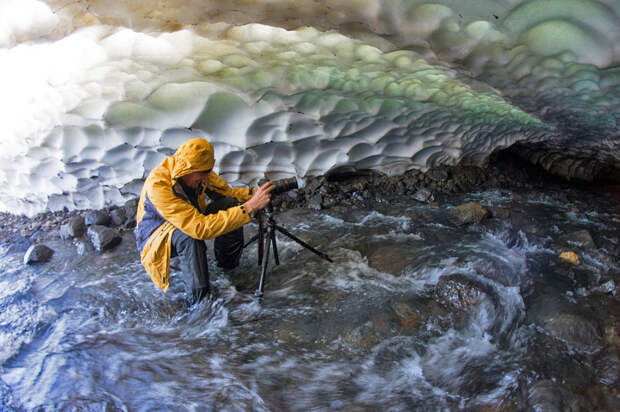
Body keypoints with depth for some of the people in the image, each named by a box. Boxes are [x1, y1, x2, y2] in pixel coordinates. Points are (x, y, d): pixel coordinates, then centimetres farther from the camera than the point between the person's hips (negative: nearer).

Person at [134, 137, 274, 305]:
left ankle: (228, 266, 1)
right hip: (157, 238, -6)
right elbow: (200, 228, -45)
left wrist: (253, 193, -28)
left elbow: (228, 192, -5)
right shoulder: (158, 185, -38)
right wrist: (250, 207, -48)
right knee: (190, 236, -40)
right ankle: (200, 300, -25)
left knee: (230, 204, -15)